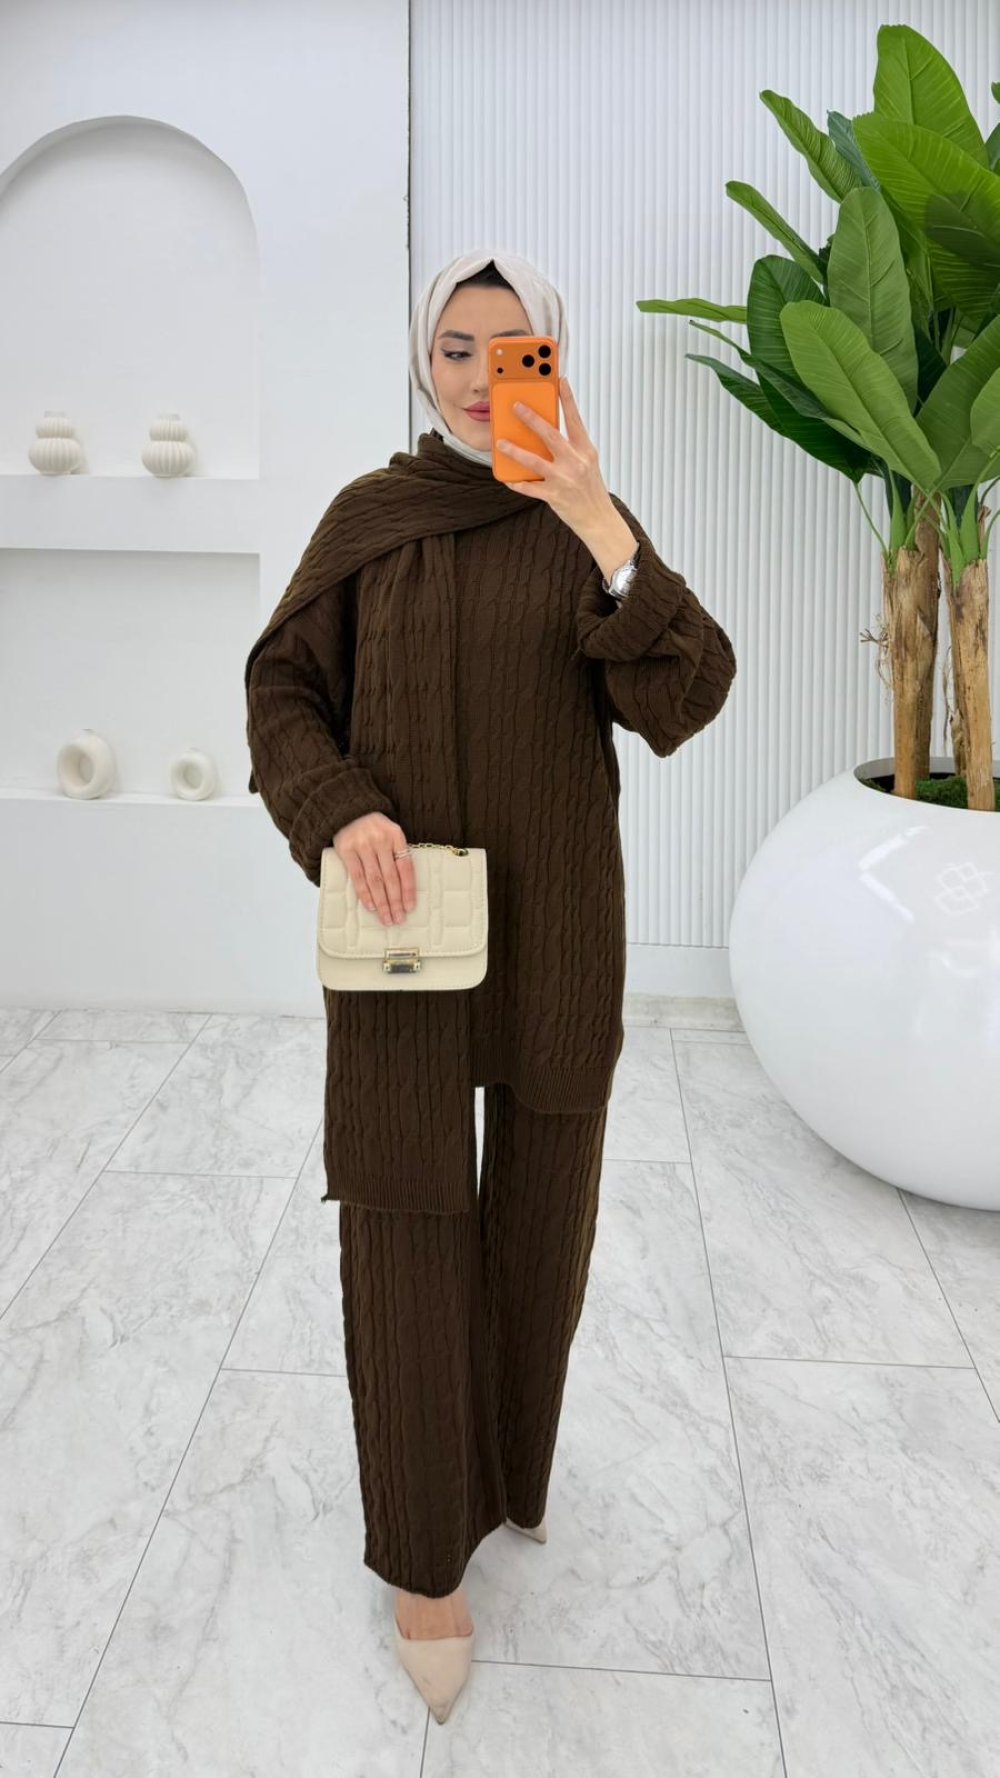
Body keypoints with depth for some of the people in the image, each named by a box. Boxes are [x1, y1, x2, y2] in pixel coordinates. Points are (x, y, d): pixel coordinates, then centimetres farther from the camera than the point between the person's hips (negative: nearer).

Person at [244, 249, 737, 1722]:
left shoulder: (599, 527, 1)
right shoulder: (365, 517, 1)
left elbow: (683, 702, -12)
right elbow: (283, 689, 0)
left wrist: (603, 536, -26)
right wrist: (338, 812, -21)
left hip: (556, 913, 1)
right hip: (405, 906, -1)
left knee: (541, 1198, 12)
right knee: (402, 1213, -1)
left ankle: (512, 1449, 40)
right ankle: (425, 1542, 18)